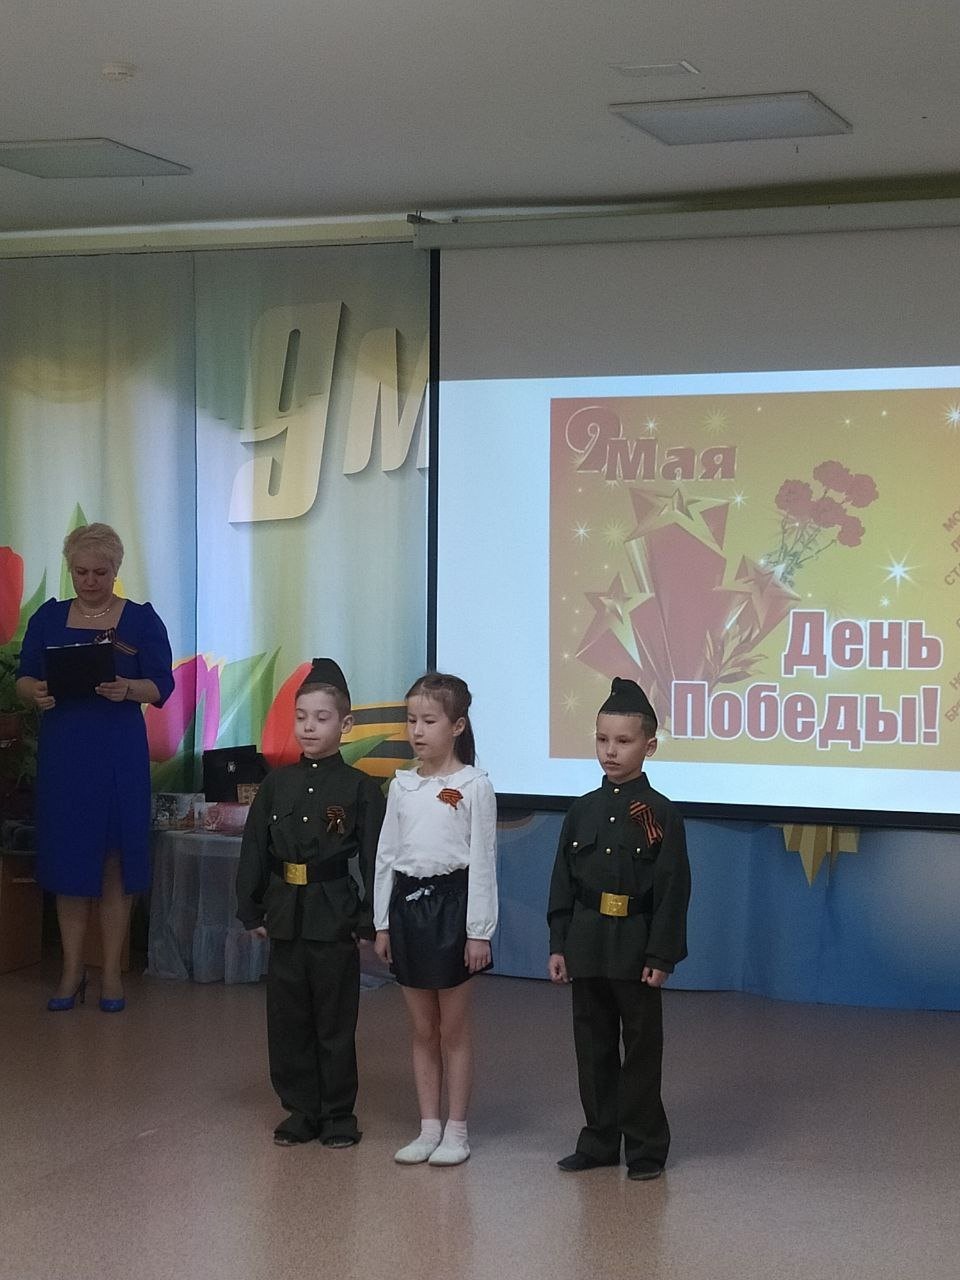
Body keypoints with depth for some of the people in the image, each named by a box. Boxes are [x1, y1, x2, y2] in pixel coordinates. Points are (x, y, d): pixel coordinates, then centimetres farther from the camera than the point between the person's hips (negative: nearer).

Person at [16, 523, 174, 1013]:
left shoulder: (141, 619, 1)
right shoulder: (48, 618, 8)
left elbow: (161, 686, -4)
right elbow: (23, 679, 8)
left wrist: (128, 689, -24)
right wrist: (35, 691, -15)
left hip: (119, 755, -2)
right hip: (61, 752, 2)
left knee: (116, 861, 1)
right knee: (67, 861, 4)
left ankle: (111, 972, 9)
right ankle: (72, 970, 13)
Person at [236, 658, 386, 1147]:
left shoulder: (360, 788, -5)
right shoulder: (277, 784, 5)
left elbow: (374, 859, -6)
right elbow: (253, 848, 8)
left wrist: (368, 920, -10)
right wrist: (252, 910, 4)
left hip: (334, 917, -4)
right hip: (285, 914, 4)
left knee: (335, 1020, 4)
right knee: (286, 1018, 8)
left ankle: (337, 1114, 15)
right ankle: (301, 1110, 20)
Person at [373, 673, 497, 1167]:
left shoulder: (473, 785, -7)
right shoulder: (402, 786, 6)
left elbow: (482, 861, -8)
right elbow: (386, 855, 10)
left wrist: (479, 931, -10)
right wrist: (382, 922, 7)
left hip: (451, 901, -5)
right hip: (407, 902, 5)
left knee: (453, 1028, 4)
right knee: (422, 1029, 11)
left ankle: (456, 1131, 13)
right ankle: (428, 1127, 19)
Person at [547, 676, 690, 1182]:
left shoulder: (660, 814, -7)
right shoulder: (583, 811, 6)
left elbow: (673, 891, -9)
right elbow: (563, 883, 9)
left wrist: (662, 956, -12)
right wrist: (559, 945, 5)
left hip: (635, 950, -5)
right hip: (586, 946, 5)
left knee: (641, 1047, 4)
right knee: (593, 1046, 11)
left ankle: (645, 1147, 14)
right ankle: (599, 1141, 22)